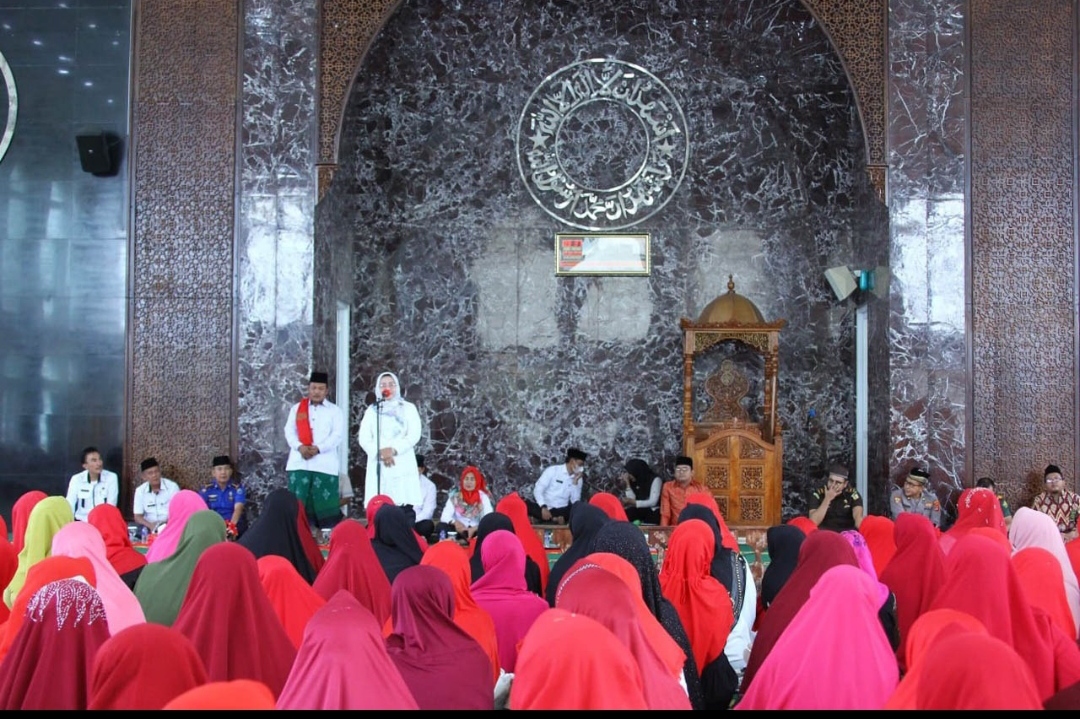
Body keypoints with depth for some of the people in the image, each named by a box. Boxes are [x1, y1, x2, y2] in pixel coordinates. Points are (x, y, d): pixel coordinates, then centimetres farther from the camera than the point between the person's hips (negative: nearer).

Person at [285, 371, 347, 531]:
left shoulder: (335, 410, 9)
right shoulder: (297, 408, 16)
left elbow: (338, 435, -2)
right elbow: (289, 431, 7)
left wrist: (318, 448, -16)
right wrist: (299, 446, -13)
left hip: (324, 464, -2)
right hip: (299, 463, 2)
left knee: (325, 504, -4)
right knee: (298, 503, 0)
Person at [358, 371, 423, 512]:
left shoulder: (408, 408, 11)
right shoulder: (371, 410, 16)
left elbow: (414, 435, -1)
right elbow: (363, 438, 6)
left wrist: (394, 450, -13)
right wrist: (380, 452, -12)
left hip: (402, 466, -1)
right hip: (379, 466, 1)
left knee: (406, 509, -10)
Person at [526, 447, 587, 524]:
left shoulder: (578, 479, 9)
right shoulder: (552, 470, -2)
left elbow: (575, 501, -1)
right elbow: (538, 489, -9)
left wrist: (575, 481, -9)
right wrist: (543, 508, -23)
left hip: (561, 511, 3)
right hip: (545, 508, -3)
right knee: (525, 504, -33)